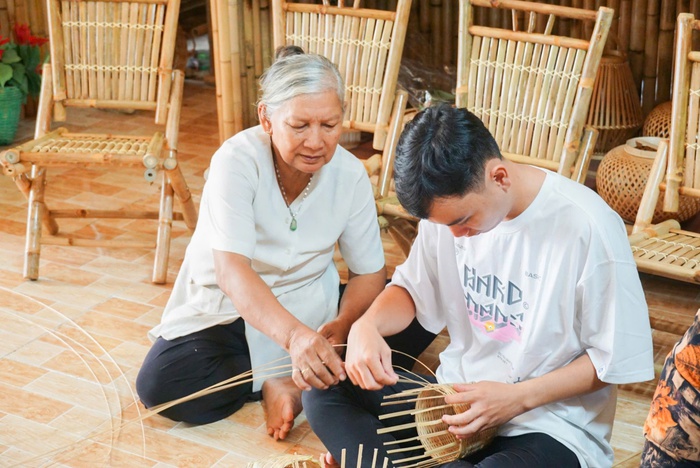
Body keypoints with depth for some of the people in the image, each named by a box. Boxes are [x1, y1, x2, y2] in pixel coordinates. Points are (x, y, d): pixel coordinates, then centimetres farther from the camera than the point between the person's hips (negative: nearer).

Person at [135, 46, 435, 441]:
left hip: (312, 305, 3)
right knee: (159, 385, -28)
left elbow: (369, 273, -7)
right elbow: (231, 270, -36)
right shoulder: (237, 160, -25)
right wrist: (294, 335, -53)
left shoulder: (350, 175, -14)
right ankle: (271, 381, -10)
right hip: (229, 308, -3)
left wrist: (339, 327, -29)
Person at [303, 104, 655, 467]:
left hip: (549, 424, -6)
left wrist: (519, 397, -21)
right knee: (325, 390, -10)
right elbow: (414, 288, 9)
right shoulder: (447, 203, -4)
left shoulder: (587, 227, -21)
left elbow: (617, 357, -13)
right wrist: (367, 325, -13)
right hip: (456, 396, 6)